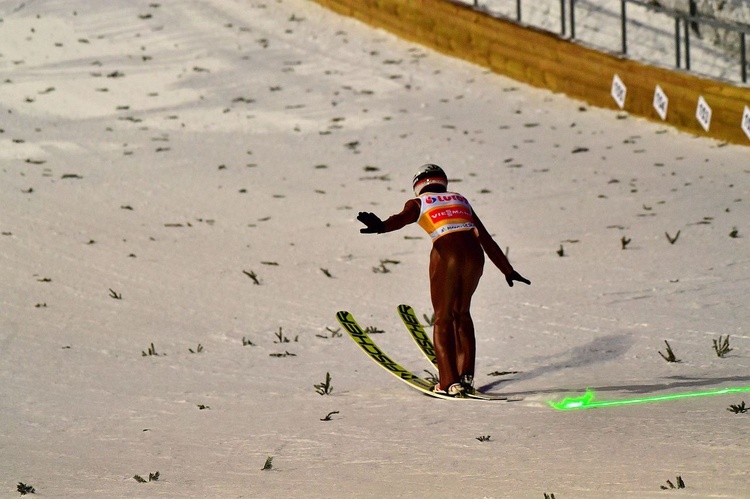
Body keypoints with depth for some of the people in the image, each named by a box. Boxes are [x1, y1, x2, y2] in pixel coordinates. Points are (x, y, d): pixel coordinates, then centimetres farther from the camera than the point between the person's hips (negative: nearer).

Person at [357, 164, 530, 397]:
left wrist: (381, 226, -27)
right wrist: (507, 270, 36)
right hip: (474, 254, 4)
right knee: (462, 312, 23)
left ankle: (450, 382, 0)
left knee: (443, 317, 8)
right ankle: (466, 375, 19)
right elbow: (486, 239, 30)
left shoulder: (419, 203, 18)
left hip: (446, 254, -4)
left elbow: (402, 218, -7)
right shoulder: (462, 200, 30)